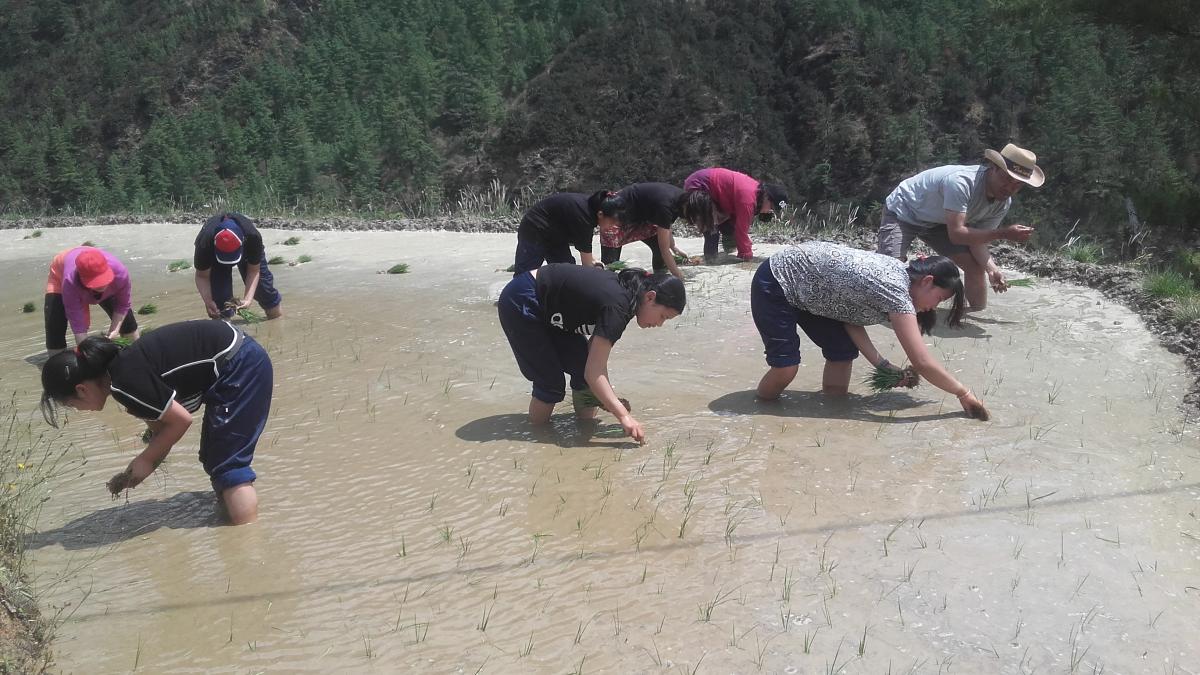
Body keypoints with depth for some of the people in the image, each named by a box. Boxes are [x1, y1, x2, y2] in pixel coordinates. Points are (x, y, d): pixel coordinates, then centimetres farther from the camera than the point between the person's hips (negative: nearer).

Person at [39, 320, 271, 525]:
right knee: (214, 459, 16)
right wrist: (133, 474, 12)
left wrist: (146, 460, -2)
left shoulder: (125, 383, -21)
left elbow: (181, 419, -15)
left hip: (239, 366, -10)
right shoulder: (124, 368, 8)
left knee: (227, 465, -10)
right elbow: (161, 429, 15)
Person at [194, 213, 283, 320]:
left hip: (248, 250, 1)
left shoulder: (253, 237, -42)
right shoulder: (205, 243, -42)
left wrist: (248, 299, -40)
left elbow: (254, 271, -28)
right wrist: (208, 301, -43)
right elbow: (202, 276, -27)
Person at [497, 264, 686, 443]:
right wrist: (623, 416, -34)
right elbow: (593, 373, -30)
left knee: (582, 365, 1)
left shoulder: (624, 290, -2)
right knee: (551, 382, -8)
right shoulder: (617, 306, -29)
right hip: (520, 304, -9)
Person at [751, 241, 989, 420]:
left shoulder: (897, 274, 0)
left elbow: (849, 314, -2)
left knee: (843, 349, 1)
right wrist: (964, 393, -17)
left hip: (804, 286, 9)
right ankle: (763, 399, 14)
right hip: (776, 284, -9)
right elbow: (922, 362, -28)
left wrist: (884, 366, -8)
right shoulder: (895, 290, -26)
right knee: (785, 369, -13)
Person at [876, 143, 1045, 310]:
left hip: (939, 222, 7)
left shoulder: (1004, 203, -11)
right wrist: (1004, 233, -40)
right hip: (903, 212, -7)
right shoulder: (961, 182, -37)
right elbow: (956, 234, -39)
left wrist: (991, 268, -28)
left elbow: (977, 238, -9)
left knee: (976, 266, -2)